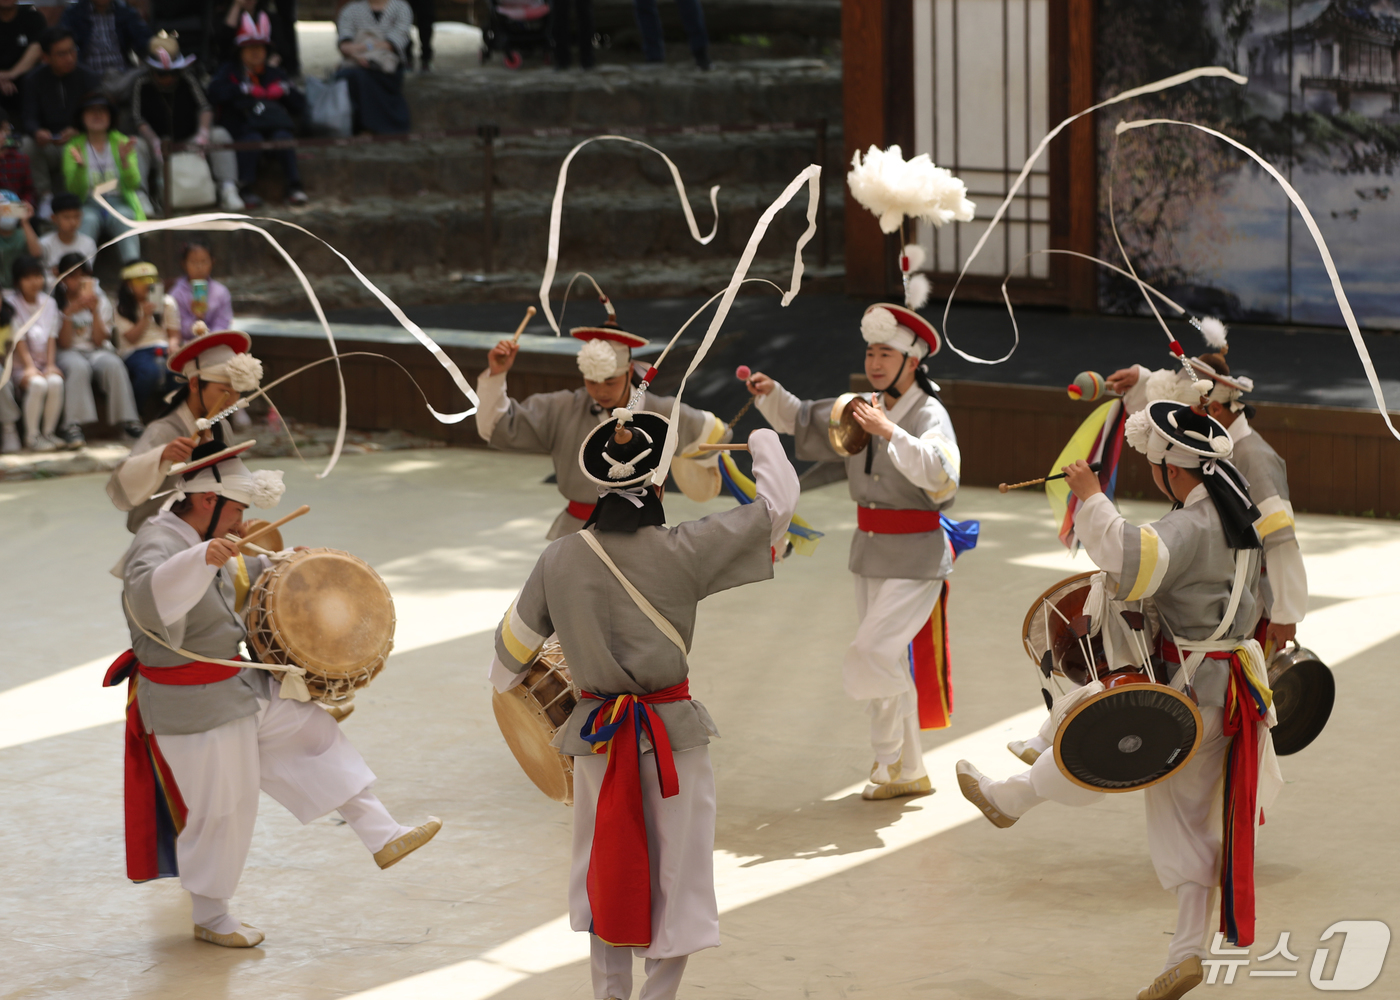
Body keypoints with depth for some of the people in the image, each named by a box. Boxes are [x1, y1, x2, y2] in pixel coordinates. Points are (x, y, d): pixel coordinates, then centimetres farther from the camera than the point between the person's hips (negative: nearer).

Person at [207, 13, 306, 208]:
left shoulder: (275, 75, 20)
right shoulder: (229, 71, 12)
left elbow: (300, 106, 14)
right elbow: (215, 93, -12)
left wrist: (284, 89, -5)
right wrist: (245, 89, -16)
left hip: (273, 126, 2)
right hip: (242, 128, -2)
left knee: (282, 136, -32)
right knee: (253, 138, -36)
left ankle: (294, 185, -25)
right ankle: (245, 189, -28)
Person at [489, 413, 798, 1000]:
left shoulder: (559, 561, -7)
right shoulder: (682, 552, -15)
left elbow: (515, 642, 8)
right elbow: (779, 501, -6)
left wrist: (505, 682, 31)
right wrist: (764, 441, 13)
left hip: (597, 736, 3)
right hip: (673, 731, -3)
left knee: (606, 870, 19)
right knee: (675, 873, 9)